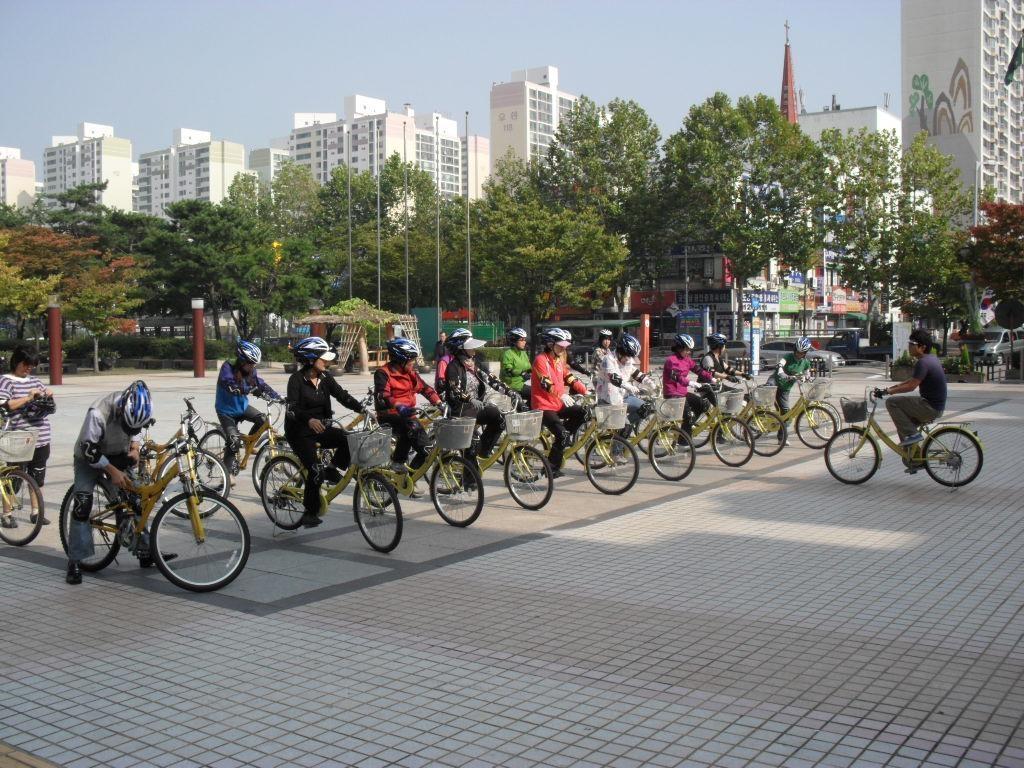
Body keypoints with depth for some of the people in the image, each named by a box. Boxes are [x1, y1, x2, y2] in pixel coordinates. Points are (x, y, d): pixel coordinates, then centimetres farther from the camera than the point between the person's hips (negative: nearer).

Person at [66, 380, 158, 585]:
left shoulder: (137, 409, -19)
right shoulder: (98, 414, -36)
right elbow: (89, 449, -27)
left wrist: (135, 449, -14)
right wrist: (112, 471, -28)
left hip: (119, 457, 5)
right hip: (90, 459, -5)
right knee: (82, 507, -13)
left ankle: (146, 552, 7)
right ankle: (75, 562, -5)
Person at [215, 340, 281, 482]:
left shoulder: (250, 371, -6)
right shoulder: (228, 368, -23)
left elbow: (261, 384, -11)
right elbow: (232, 387, -38)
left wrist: (279, 397, -24)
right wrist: (252, 389, -51)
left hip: (242, 406, 5)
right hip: (226, 410, -5)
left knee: (262, 419, -18)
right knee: (234, 440, -19)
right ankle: (229, 472, -6)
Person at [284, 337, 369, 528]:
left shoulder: (325, 378, 3)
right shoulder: (296, 379, -15)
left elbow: (342, 396, -4)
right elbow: (292, 409, -25)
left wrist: (362, 409, -19)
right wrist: (309, 420, -44)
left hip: (320, 428, 6)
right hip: (300, 432, -6)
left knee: (349, 439, -19)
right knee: (316, 472, -17)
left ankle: (332, 469, 2)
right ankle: (309, 514, -1)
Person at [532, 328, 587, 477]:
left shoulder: (559, 361, 12)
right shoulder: (541, 360, -14)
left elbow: (570, 378, 5)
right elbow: (546, 384, -26)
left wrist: (586, 392, -8)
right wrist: (563, 395, -39)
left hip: (558, 405, 8)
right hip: (544, 406, -8)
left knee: (582, 413, -10)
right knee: (561, 434, -20)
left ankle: (561, 441, 4)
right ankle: (552, 468, -7)